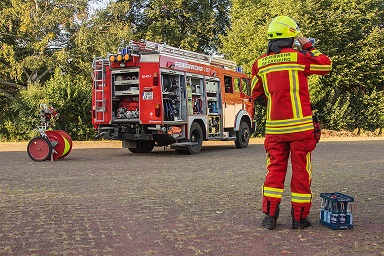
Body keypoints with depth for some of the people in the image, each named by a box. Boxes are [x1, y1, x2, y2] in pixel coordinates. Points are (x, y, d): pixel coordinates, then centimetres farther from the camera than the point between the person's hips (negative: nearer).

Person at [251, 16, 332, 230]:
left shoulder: (260, 63, 6)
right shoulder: (299, 57, -7)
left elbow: (257, 96, 15)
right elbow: (326, 65, 9)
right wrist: (309, 47, 15)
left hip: (274, 127, 4)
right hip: (300, 126, -4)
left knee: (275, 169, 11)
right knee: (301, 171, 6)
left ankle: (270, 215, 9)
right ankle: (299, 217, 12)